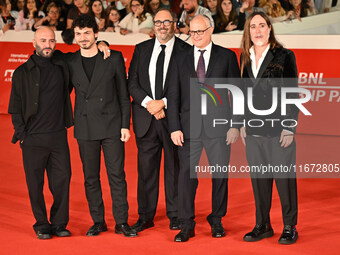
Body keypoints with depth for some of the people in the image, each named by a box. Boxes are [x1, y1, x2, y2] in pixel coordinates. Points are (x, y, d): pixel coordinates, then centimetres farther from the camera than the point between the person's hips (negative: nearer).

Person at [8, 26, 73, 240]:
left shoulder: (62, 66, 8)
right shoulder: (23, 73, 3)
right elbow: (15, 107, 5)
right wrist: (21, 132, -3)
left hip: (58, 136, 2)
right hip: (33, 139, -2)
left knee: (62, 180, 1)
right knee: (35, 184, 2)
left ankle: (59, 223, 15)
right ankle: (42, 225, 16)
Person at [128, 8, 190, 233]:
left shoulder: (185, 51, 1)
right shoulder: (141, 50, 11)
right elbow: (132, 83, 6)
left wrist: (164, 102, -14)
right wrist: (149, 103, -10)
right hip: (145, 119, 3)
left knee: (175, 167, 4)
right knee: (146, 168, 5)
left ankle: (175, 215, 15)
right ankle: (145, 216, 14)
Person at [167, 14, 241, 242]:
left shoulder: (227, 56, 4)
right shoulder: (181, 59, 10)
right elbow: (173, 96, 8)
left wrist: (236, 124, -4)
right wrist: (174, 127, -1)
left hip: (218, 125, -1)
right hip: (190, 126, 1)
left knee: (220, 174, 5)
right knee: (187, 174, -2)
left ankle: (216, 220, 20)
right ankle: (187, 225, 6)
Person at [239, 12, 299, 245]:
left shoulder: (284, 56, -3)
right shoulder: (246, 59, 11)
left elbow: (293, 94, -5)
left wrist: (289, 127, -10)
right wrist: (243, 124, 11)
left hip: (278, 129, -5)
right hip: (254, 130, 5)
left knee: (284, 178, -1)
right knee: (259, 179, 9)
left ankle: (290, 227, 9)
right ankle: (263, 225, 19)